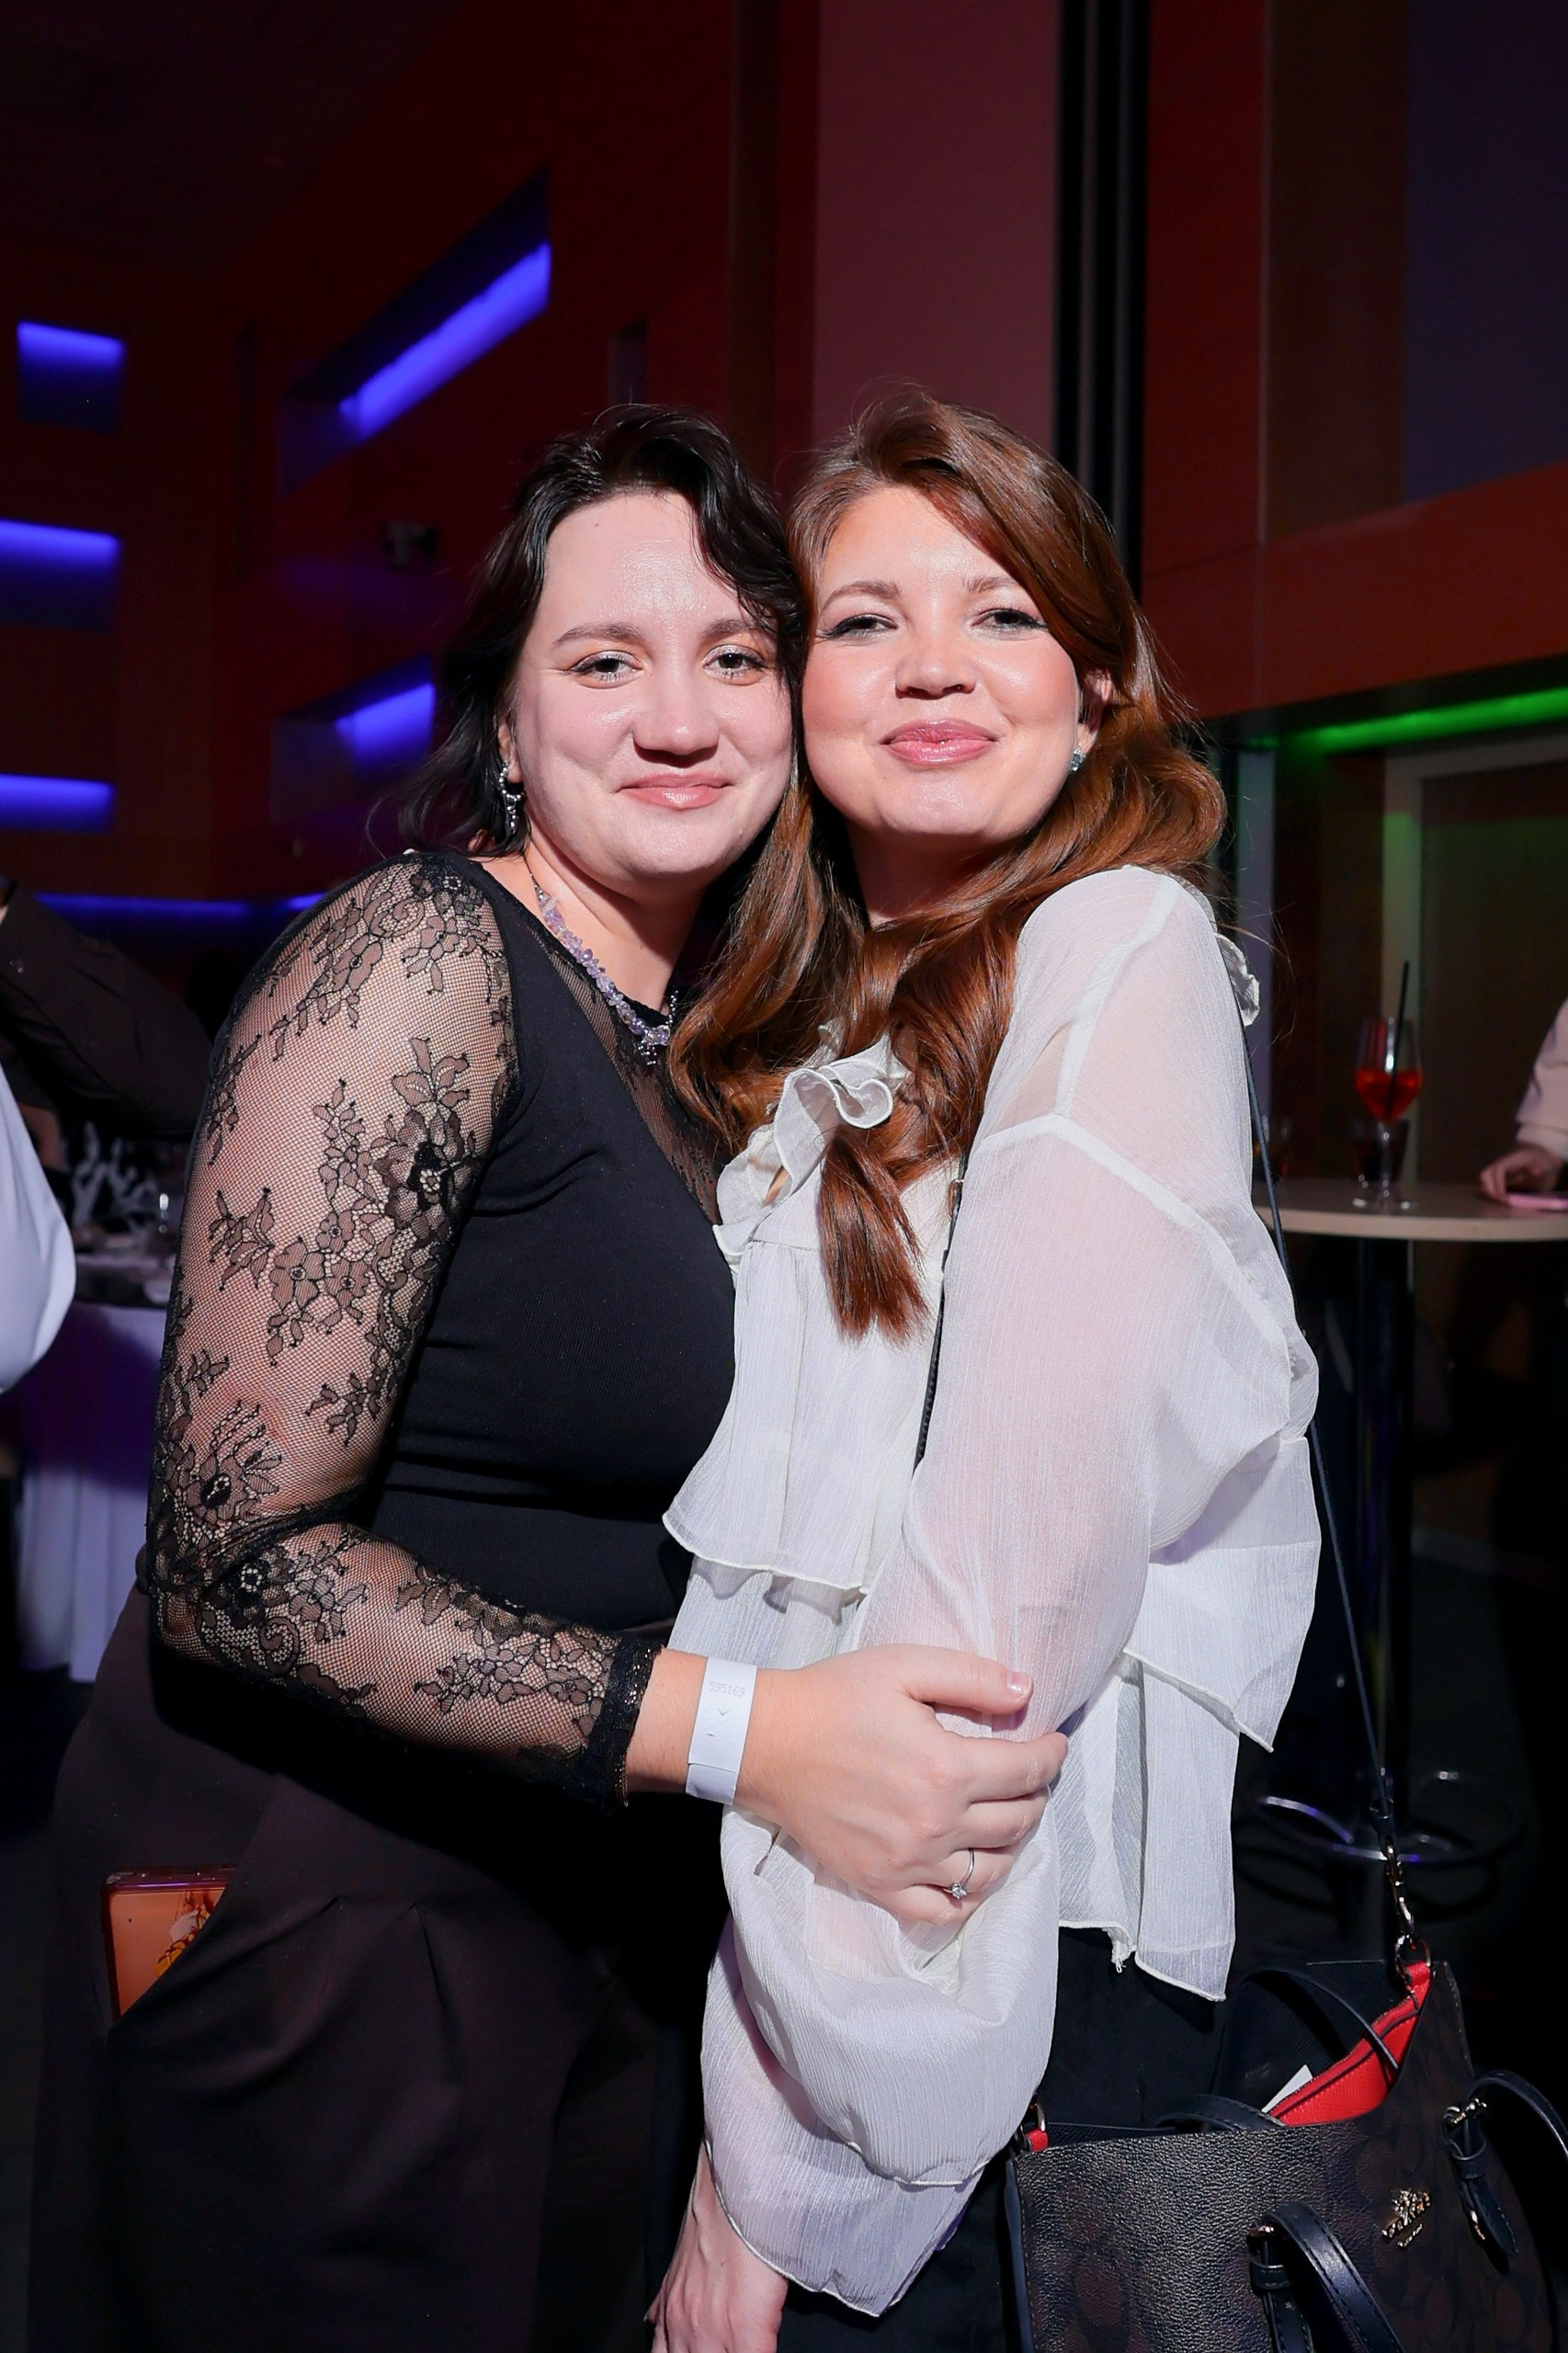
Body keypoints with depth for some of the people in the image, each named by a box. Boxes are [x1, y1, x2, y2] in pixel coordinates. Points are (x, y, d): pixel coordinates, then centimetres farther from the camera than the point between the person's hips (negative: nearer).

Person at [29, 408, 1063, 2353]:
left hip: (594, 1895, 7)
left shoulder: (684, 1031, 6)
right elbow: (238, 1555, -22)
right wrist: (741, 1731, -27)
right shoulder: (419, 964, -18)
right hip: (317, 1896, -7)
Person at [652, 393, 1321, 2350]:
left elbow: (1014, 1566, -20)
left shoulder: (1122, 951, -14)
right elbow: (754, 1524, 10)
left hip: (1007, 1956, -7)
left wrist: (773, 2161, -16)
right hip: (768, 1920, 7)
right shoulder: (801, 1027, 10)